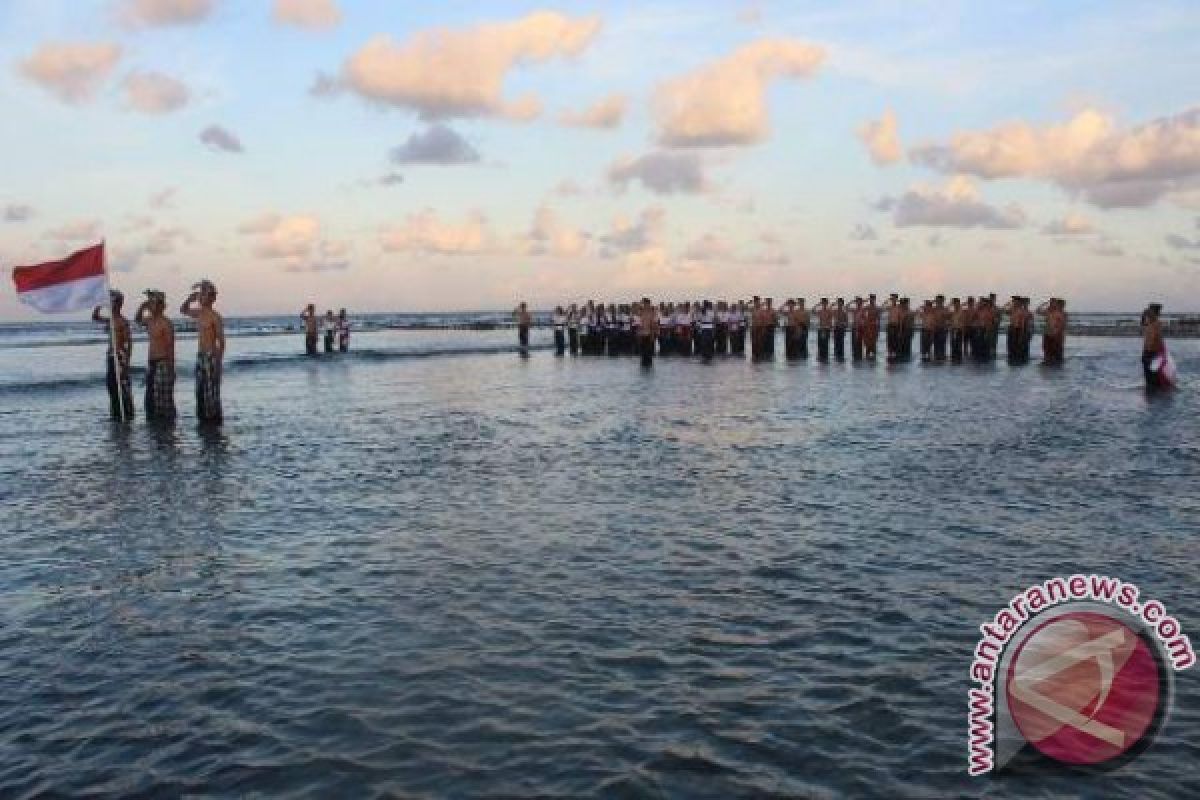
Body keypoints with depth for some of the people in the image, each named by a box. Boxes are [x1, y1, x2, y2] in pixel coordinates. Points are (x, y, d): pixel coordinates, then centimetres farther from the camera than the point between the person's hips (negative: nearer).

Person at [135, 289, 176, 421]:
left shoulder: (166, 324, -11)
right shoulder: (150, 320, 13)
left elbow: (171, 346, -14)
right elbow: (137, 320, 34)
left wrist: (170, 367, -19)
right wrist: (142, 306, 16)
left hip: (163, 363, -9)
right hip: (151, 363, 9)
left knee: (163, 399, -9)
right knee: (150, 397, 10)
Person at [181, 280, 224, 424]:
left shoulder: (215, 317, -11)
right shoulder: (199, 313, 11)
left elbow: (221, 341, -12)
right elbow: (183, 310, 28)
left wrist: (218, 362, -17)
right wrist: (191, 297, 10)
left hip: (211, 356, -8)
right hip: (200, 356, 8)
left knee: (212, 391, -6)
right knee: (200, 390, 9)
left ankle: (215, 419, 0)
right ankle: (203, 417, 16)